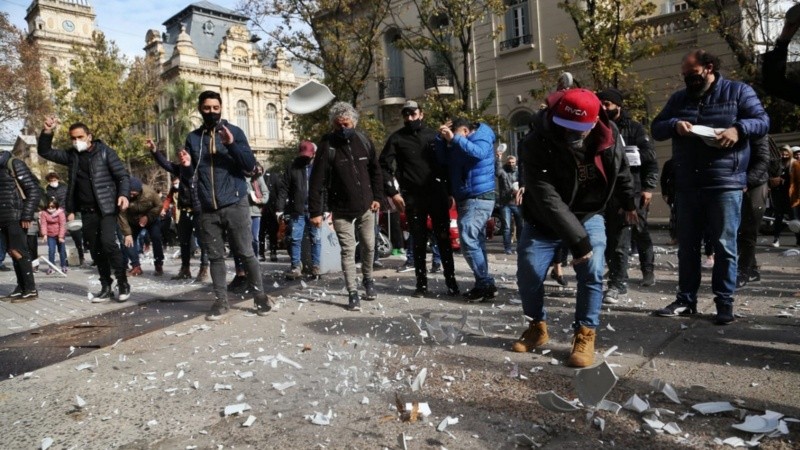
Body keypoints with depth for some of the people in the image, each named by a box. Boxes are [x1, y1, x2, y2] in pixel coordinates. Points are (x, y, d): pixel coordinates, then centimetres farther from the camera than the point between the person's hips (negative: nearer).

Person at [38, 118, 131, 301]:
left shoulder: (105, 151, -3)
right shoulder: (72, 155, 9)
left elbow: (123, 175, -5)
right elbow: (45, 152, 12)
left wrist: (123, 194, -22)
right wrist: (47, 132, -3)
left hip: (107, 208, -5)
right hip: (87, 211, 5)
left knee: (108, 242, -21)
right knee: (96, 250, 7)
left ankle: (122, 283, -9)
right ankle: (106, 287, 15)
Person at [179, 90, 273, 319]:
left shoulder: (234, 132, 3)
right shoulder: (193, 138, 11)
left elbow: (251, 167, -5)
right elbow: (188, 176, 12)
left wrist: (232, 145, -19)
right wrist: (186, 166, -11)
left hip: (235, 204, -3)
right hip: (207, 209, 3)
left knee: (246, 253, 0)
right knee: (215, 256, 8)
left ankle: (260, 296, 12)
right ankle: (220, 300, 17)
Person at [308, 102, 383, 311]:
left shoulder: (364, 141, -1)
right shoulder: (327, 146, -14)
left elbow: (375, 171, 11)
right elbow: (316, 181, -17)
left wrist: (377, 197, 5)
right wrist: (315, 211, -21)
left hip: (366, 207, 4)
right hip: (341, 210, -4)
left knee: (369, 247, 14)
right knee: (348, 251, -2)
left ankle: (368, 280, 37)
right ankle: (353, 292, 7)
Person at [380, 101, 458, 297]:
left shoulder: (433, 135, 9)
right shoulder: (397, 138, 4)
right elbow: (384, 166, 1)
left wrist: (449, 191, 4)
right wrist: (392, 192, -8)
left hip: (437, 193, 1)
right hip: (412, 197, -1)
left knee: (443, 238, 3)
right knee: (418, 241, 4)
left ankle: (451, 281, 11)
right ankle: (422, 283, 13)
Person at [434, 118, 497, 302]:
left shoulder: (482, 138, -6)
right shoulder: (458, 146, 17)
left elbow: (478, 152, -27)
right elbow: (443, 160, 12)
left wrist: (454, 139, -25)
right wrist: (442, 138, 1)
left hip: (479, 198, -9)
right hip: (466, 199, 9)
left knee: (468, 240, -17)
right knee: (475, 241, 10)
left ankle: (486, 284, -13)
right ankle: (483, 284, 16)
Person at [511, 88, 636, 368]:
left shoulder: (609, 135, -16)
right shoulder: (536, 145, -31)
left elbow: (621, 171, 6)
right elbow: (548, 199, -36)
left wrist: (628, 203, 19)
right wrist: (576, 239, -39)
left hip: (588, 216, 2)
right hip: (543, 221, -2)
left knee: (592, 273, -13)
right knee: (528, 275, -5)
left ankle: (585, 335, 2)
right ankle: (537, 327, 19)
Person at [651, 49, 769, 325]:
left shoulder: (738, 91, 5)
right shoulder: (678, 99, 15)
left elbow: (762, 121, 0)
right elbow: (656, 128, 12)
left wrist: (738, 129, -21)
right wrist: (674, 125, -10)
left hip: (726, 183, -4)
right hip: (687, 185, 4)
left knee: (725, 246, 0)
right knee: (687, 245, 8)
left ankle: (725, 302, 9)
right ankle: (686, 299, 17)